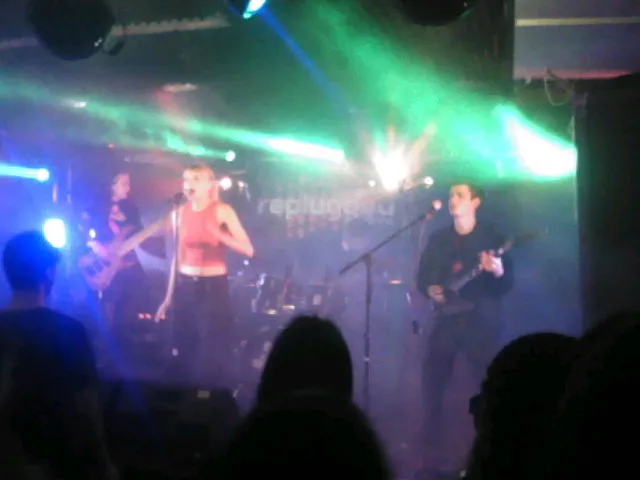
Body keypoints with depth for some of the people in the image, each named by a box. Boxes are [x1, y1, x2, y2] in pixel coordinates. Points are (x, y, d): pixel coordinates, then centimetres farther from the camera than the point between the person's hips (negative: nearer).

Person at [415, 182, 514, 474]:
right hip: (446, 320, 3)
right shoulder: (437, 239, 12)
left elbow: (507, 286, -3)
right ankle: (431, 446, 12)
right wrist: (430, 290, -8)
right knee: (432, 384, 1)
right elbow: (422, 276, 13)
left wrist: (498, 272, -25)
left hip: (481, 322, -3)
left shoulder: (491, 238, 1)